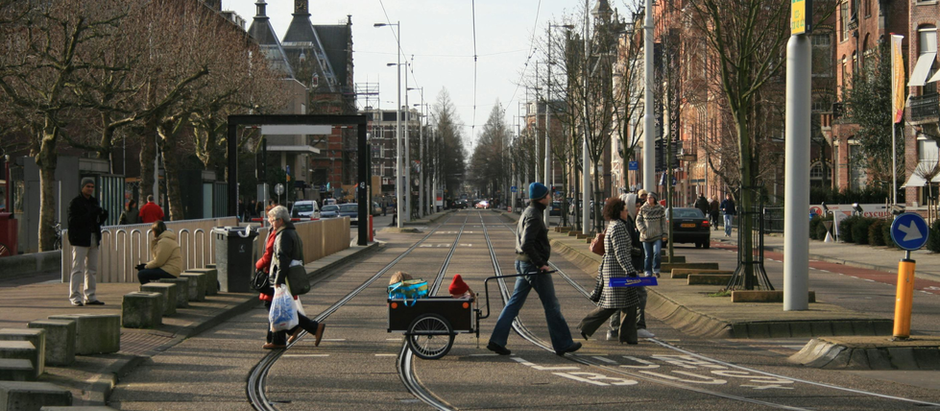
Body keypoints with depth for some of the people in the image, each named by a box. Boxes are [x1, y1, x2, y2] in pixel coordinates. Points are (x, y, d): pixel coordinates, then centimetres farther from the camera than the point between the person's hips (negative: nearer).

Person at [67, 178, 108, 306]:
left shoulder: (94, 202, 17)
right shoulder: (75, 202, -6)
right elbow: (73, 221, -16)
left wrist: (103, 215, -4)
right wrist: (90, 215, -22)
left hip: (93, 238, 8)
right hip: (80, 239, -8)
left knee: (92, 269, 10)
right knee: (77, 269, -7)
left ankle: (89, 297, 16)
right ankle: (75, 297, -5)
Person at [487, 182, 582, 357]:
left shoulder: (527, 212, 14)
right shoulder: (534, 216, -18)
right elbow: (526, 245, -25)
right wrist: (540, 264, -21)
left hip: (522, 263, 10)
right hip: (533, 266, -10)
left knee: (514, 303, 8)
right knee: (551, 306, 1)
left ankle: (497, 341, 5)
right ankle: (563, 344, 8)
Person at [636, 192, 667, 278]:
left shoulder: (660, 209, 3)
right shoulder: (643, 209, 3)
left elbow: (663, 222, 9)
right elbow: (638, 220, 5)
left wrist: (664, 233, 3)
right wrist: (643, 230, -10)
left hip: (657, 235, -1)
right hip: (646, 236, 1)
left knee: (657, 253, -15)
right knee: (647, 255, 3)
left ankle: (656, 269, 4)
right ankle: (648, 272, 12)